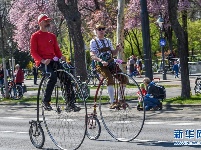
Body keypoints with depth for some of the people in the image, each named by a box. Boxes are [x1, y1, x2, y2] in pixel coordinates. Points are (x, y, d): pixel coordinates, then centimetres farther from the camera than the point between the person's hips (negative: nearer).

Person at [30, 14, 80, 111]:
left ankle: (71, 103, -17)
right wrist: (43, 60, -18)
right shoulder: (35, 36, 6)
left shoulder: (52, 36, 23)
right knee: (53, 76, -33)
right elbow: (33, 52, -2)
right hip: (42, 63, -5)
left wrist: (61, 57, -3)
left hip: (53, 61, 5)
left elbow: (57, 50, 20)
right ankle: (46, 101, -20)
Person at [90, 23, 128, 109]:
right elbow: (92, 55, -14)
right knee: (110, 79, -31)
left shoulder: (108, 41, 18)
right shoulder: (93, 42, -1)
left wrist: (117, 49, -2)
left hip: (111, 64, 6)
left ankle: (120, 99, 10)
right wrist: (101, 61, -30)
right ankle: (112, 102, -30)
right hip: (101, 65, -6)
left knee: (124, 79, -8)